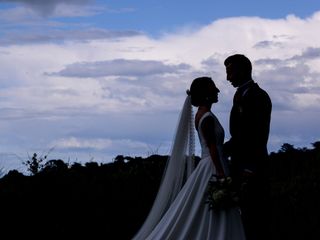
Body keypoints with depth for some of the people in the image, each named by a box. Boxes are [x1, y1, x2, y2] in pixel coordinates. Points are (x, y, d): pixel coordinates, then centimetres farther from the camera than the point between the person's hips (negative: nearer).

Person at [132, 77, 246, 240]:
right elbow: (212, 148, -20)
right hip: (213, 167, -10)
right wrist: (221, 176, -21)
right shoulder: (207, 117, -16)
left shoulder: (201, 114, 13)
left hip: (207, 166, 10)